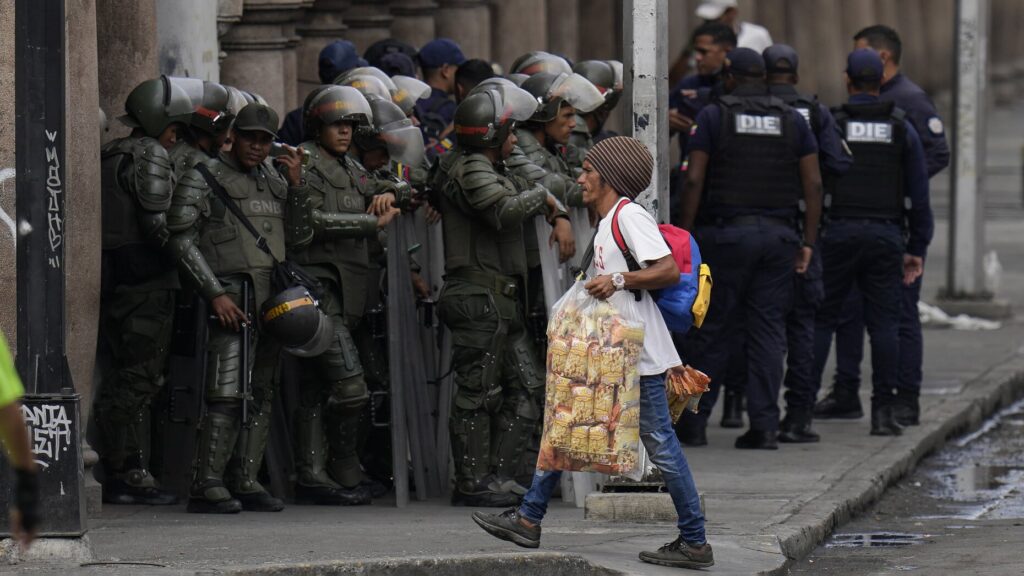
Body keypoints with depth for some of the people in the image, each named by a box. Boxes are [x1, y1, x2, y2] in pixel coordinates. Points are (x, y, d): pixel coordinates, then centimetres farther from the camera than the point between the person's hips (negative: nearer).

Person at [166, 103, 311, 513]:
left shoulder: (274, 180, 18)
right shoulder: (203, 180, -2)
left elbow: (299, 237, 16)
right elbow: (182, 242, -8)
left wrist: (296, 185, 3)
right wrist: (215, 294, -16)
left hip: (273, 301, 7)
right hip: (232, 298, -7)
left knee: (260, 396, 8)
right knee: (228, 395, -15)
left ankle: (245, 481, 13)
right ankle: (207, 484, -15)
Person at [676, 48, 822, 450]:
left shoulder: (713, 116, -1)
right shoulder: (792, 120, 8)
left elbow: (695, 180, -8)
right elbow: (813, 184, 4)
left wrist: (687, 234, -4)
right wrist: (808, 241, 6)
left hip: (725, 234, -2)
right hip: (778, 235, 2)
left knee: (711, 330, 4)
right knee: (769, 332, 3)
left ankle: (694, 422, 7)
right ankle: (764, 426, -2)